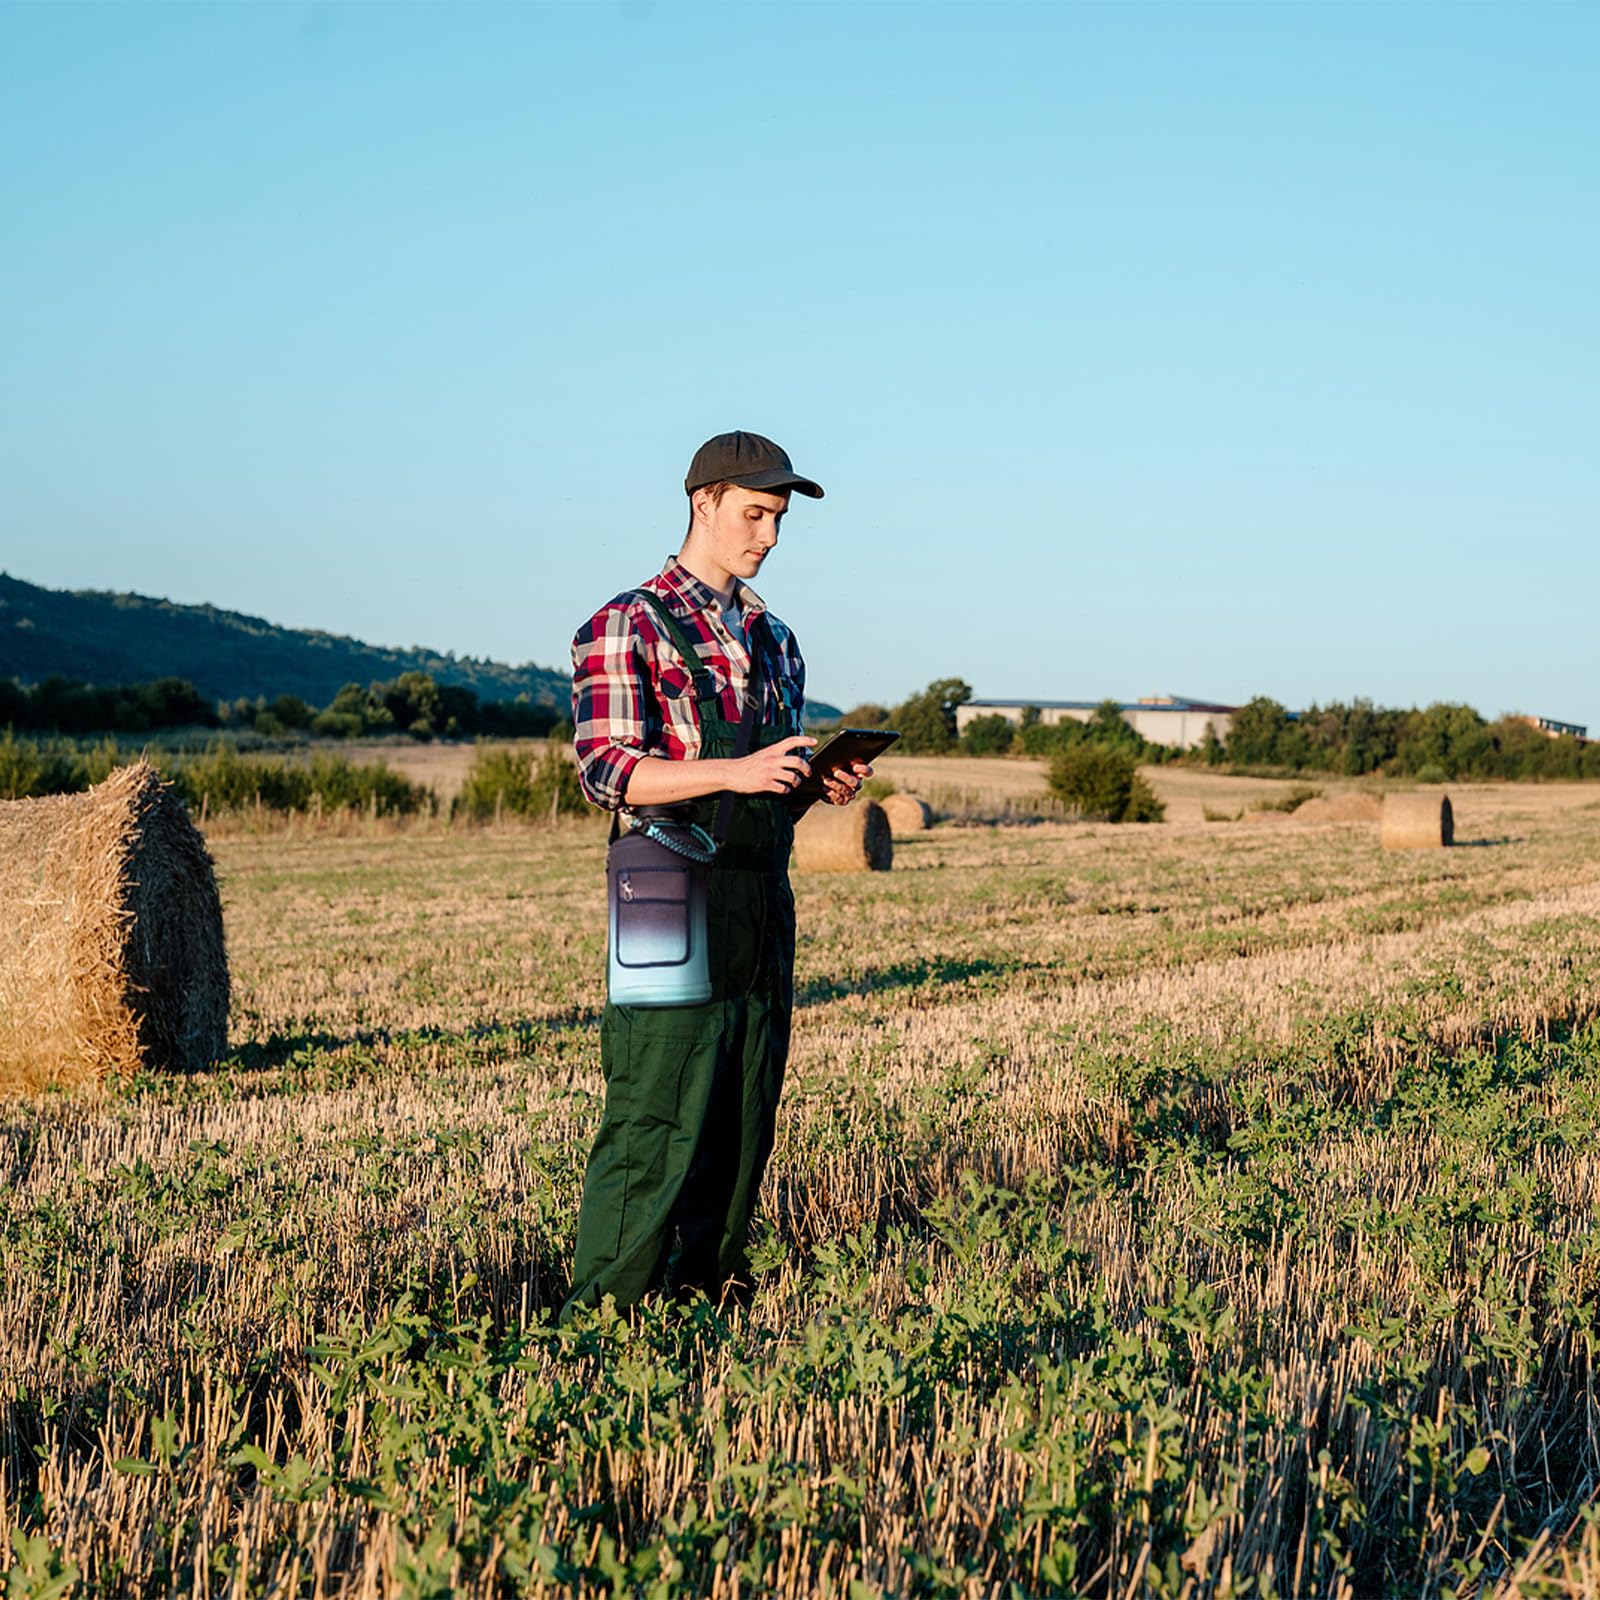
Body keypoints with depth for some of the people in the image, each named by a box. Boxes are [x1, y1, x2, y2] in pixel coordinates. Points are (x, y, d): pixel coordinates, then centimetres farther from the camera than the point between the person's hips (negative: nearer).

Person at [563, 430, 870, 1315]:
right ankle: (603, 1304, 1)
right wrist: (731, 772, -25)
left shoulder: (772, 637, 18)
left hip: (764, 904, 7)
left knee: (745, 1116, 10)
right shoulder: (627, 627, -4)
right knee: (654, 1118, -7)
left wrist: (827, 783, 2)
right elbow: (606, 770, -14)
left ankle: (706, 1283, 20)